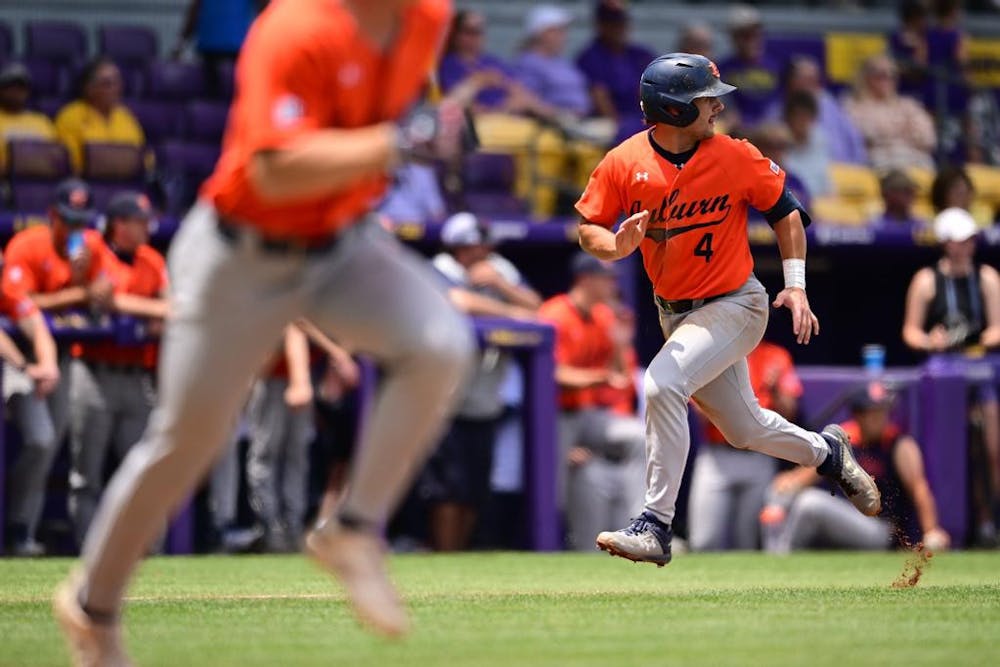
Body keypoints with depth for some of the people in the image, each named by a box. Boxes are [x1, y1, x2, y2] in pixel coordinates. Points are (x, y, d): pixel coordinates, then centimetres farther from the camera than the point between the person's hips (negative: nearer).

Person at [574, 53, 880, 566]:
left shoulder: (736, 157, -13)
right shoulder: (623, 163, -10)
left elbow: (785, 212, 0)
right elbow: (588, 229, -2)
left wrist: (795, 284, -7)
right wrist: (616, 246, -25)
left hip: (734, 306, -4)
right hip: (673, 312, 4)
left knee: (662, 385, -26)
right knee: (744, 429, 14)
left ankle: (655, 527, -21)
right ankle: (826, 451, 46)